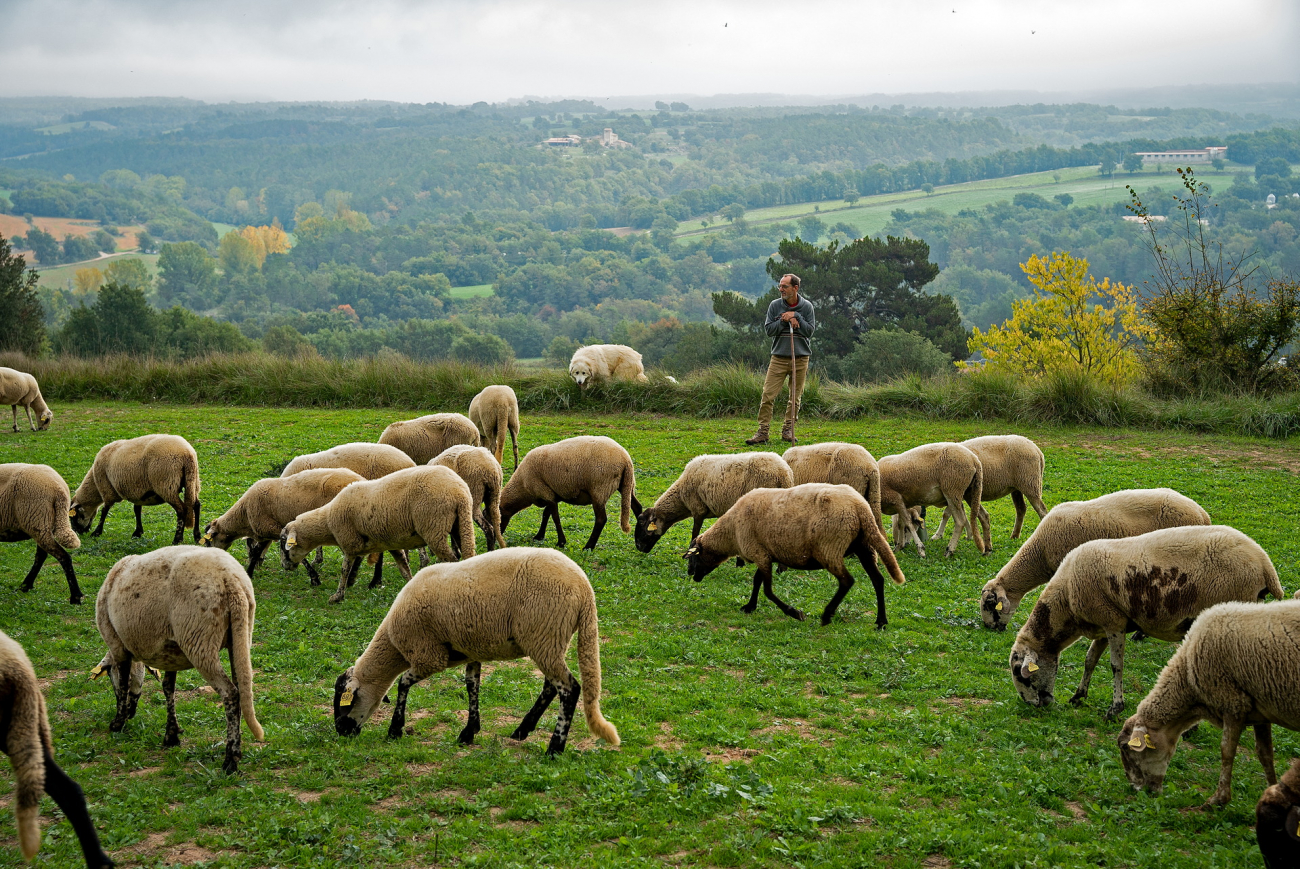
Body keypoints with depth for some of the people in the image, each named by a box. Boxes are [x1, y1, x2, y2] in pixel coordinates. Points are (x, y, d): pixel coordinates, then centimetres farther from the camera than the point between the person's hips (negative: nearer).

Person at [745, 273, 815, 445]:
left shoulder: (806, 306, 2)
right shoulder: (775, 305, 3)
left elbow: (810, 330, -3)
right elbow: (768, 329, 0)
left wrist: (796, 317, -12)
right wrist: (784, 321, -12)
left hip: (800, 358, 0)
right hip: (779, 357, 0)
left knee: (795, 397, 5)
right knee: (768, 395, -8)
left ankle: (788, 431, 16)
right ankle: (762, 432, -4)